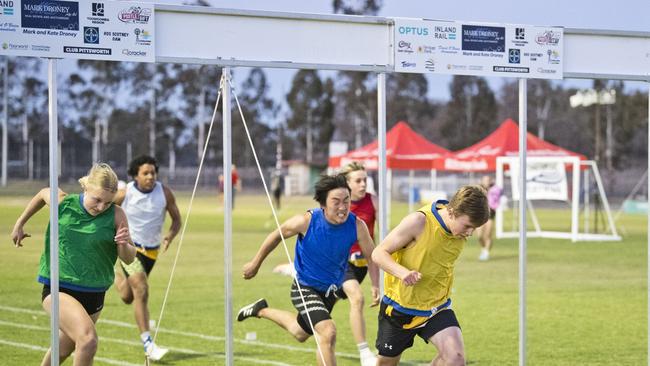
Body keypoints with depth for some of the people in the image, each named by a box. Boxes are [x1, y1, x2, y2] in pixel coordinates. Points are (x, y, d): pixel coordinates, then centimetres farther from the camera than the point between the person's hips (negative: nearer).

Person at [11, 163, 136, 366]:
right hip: (58, 289, -3)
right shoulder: (63, 202, -8)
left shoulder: (116, 216, -8)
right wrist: (20, 223, 24)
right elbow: (42, 194, 15)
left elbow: (129, 258, -2)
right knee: (88, 339, -28)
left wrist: (124, 245, -25)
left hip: (94, 295, 3)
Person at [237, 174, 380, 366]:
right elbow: (277, 235, -9)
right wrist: (255, 263, 2)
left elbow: (372, 257, -8)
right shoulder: (306, 221, -28)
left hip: (330, 290, 5)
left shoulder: (357, 225, -22)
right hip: (304, 287, -5)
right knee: (328, 332, -28)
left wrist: (376, 286, -25)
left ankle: (262, 310, 55)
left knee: (301, 333, 29)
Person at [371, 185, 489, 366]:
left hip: (436, 308, 3)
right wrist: (402, 272, -37)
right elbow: (379, 253, -20)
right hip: (400, 306, -3)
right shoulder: (418, 221, -23)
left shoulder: (461, 232, -7)